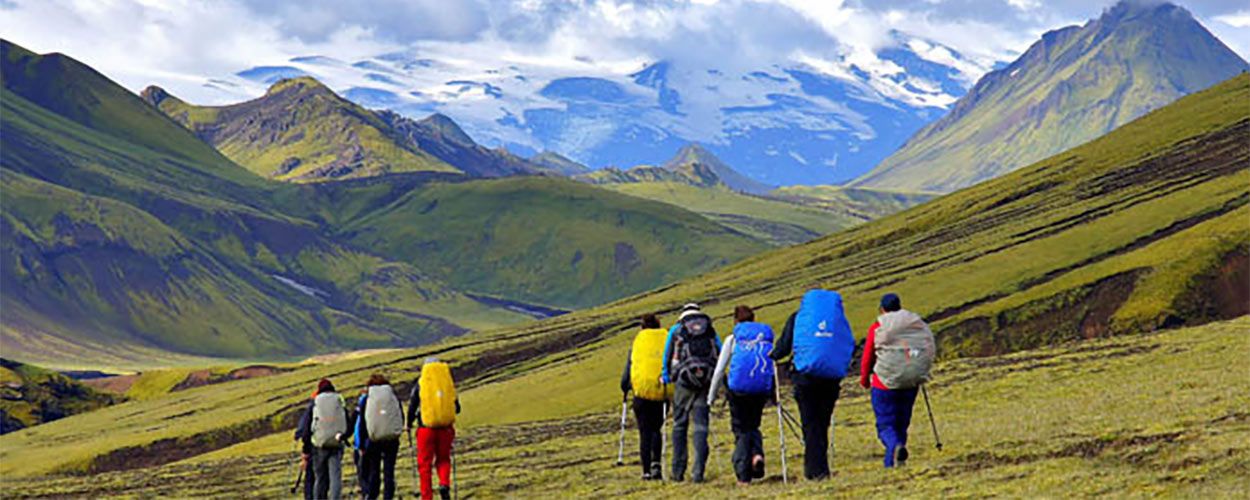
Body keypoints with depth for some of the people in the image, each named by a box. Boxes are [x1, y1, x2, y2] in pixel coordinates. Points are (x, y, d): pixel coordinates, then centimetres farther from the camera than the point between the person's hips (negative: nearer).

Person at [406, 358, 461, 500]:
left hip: (426, 428, -2)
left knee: (425, 464, 7)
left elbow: (412, 407, -1)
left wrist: (409, 424, 16)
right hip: (446, 428, 2)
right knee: (444, 459, 18)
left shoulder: (420, 384, -1)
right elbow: (457, 408, 10)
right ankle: (444, 484, -8)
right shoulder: (449, 383, 5)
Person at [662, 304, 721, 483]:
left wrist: (666, 379, 17)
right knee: (701, 426, 2)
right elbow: (721, 355, 12)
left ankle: (678, 471, 7)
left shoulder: (676, 331, 11)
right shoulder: (710, 330, 16)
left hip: (683, 381, -1)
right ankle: (698, 472, -6)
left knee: (679, 425, 8)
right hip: (706, 381, 1)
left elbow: (667, 357, 9)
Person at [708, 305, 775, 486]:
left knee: (741, 429, 7)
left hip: (739, 388, -2)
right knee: (753, 425, 21)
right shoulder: (767, 335, 10)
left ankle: (743, 476, -1)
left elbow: (719, 371, 2)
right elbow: (775, 366, 7)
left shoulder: (733, 339, 3)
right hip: (762, 389, 2)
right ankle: (757, 453, -8)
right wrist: (773, 395, 16)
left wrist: (711, 397, 9)